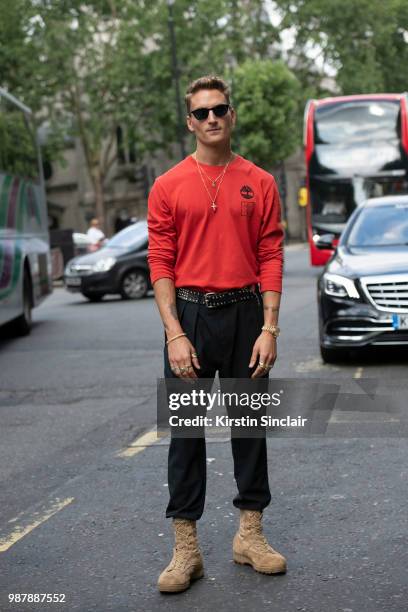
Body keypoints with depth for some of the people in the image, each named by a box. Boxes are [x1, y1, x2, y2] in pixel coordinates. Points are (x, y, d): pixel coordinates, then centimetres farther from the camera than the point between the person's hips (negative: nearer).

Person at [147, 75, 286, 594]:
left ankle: (250, 534, 22)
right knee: (186, 431, 3)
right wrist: (175, 333, -12)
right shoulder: (168, 186, 2)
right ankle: (186, 548, 11)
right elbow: (161, 263, -3)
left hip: (245, 313, 1)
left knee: (250, 425, 9)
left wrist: (269, 328, -7)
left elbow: (271, 258, 1)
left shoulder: (260, 183, 4)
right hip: (190, 314, -1)